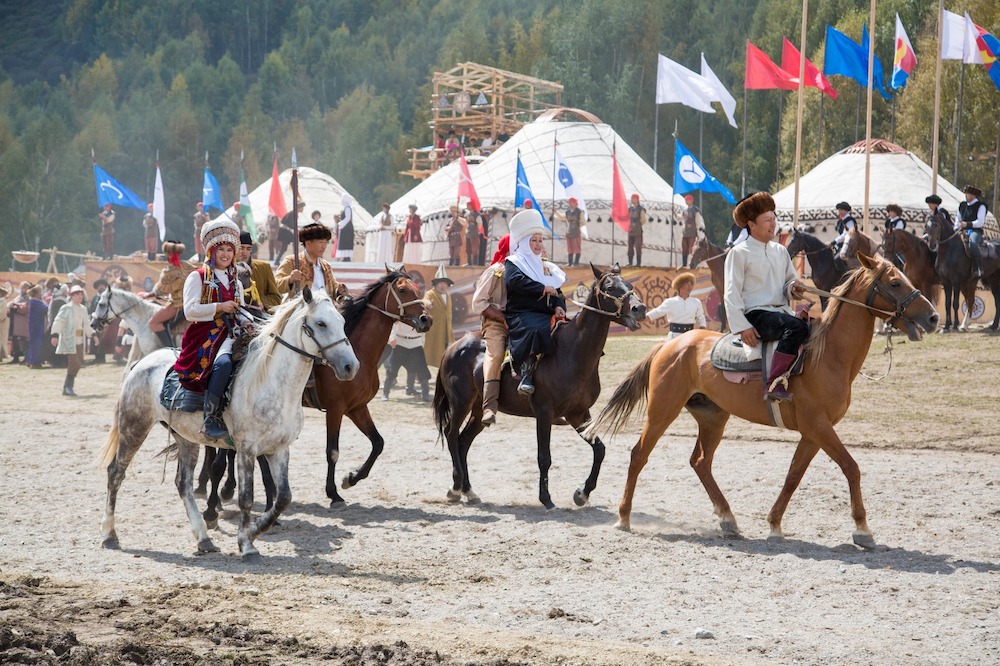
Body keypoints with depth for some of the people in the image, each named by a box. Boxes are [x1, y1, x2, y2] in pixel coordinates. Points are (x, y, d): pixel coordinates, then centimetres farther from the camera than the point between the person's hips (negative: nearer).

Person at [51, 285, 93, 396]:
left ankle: (67, 388, 16)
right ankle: (67, 387, -4)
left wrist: (92, 335, 17)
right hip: (69, 341, -8)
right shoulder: (66, 308, -7)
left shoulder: (83, 309, 15)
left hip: (79, 341, 8)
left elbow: (86, 324, 25)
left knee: (78, 364, 7)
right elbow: (58, 322, -14)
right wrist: (55, 335, -25)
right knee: (74, 363, -14)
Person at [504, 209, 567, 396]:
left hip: (547, 316, 6)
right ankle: (526, 375, -40)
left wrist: (559, 306, -3)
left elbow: (557, 291, 21)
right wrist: (544, 289, -10)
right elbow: (515, 281, -14)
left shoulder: (547, 267, 28)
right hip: (521, 315, -6)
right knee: (533, 330, -39)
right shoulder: (513, 263, 8)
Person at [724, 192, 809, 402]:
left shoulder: (780, 251, 18)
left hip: (781, 311, 7)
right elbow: (732, 294, -6)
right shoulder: (739, 253, -1)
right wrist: (742, 327, -16)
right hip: (756, 314, -7)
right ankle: (774, 384, -39)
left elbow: (790, 280, 25)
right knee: (797, 326, -34)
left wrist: (793, 288, -2)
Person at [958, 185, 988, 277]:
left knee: (973, 243, -38)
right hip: (964, 232, 7)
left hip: (976, 231, -7)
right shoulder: (962, 205, 17)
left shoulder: (980, 206, -1)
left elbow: (980, 222, -10)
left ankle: (979, 269, -34)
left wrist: (967, 224, -19)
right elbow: (958, 220, 24)